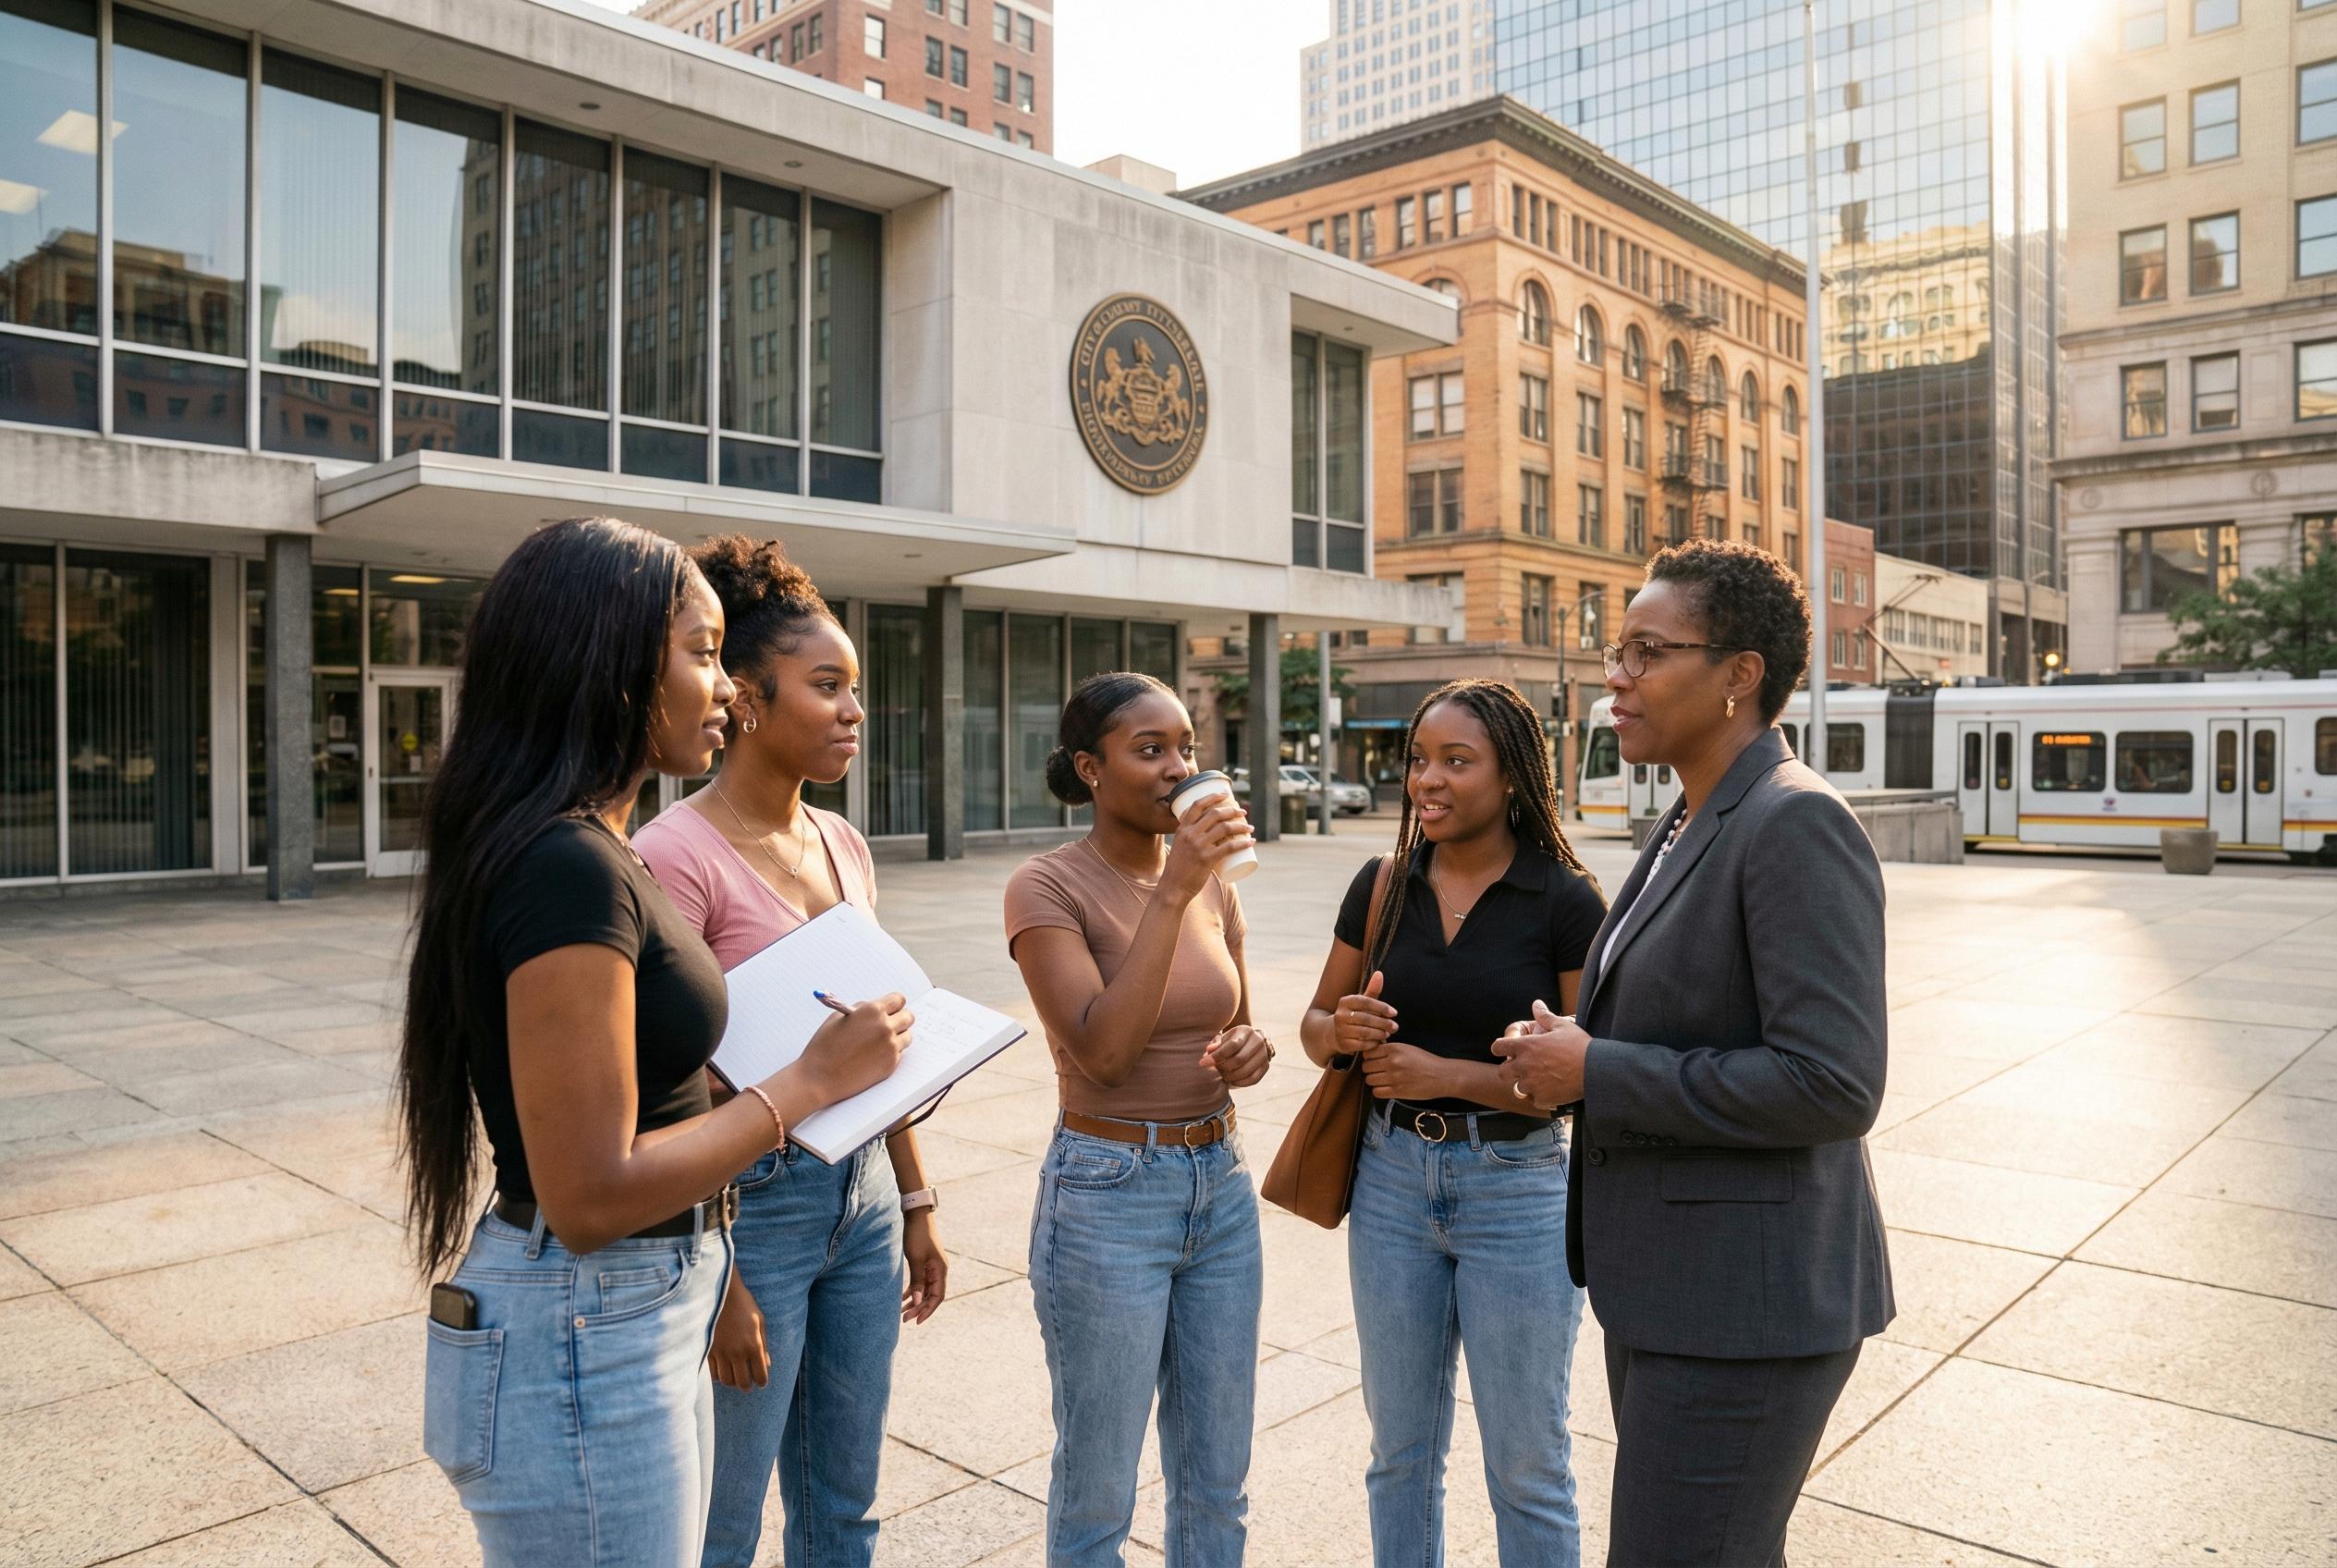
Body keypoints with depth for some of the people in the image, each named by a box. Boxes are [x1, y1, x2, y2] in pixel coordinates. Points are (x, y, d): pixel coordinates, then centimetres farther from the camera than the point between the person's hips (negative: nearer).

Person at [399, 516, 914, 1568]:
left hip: (639, 1320, 10)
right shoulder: (569, 868, -23)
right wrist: (813, 1080, -17)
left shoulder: (585, 849, 8)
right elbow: (591, 1195, -24)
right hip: (583, 1342, -10)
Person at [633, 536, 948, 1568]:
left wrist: (913, 1203, 15)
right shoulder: (678, 854, -17)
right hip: (751, 1202, -7)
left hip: (861, 1194, 7)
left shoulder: (843, 845, 6)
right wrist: (716, 1283, -16)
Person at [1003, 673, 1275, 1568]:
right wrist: (1171, 893, -25)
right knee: (1098, 1495, 10)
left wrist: (1250, 1052, -8)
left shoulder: (1213, 883, 5)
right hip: (1108, 1197, -5)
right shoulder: (1048, 887, -13)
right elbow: (1103, 1048, -24)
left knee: (1218, 1484, 18)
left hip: (1223, 1186, 6)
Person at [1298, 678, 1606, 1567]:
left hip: (1517, 1187, -3)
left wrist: (1449, 1075, -21)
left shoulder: (1565, 902, -12)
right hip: (1393, 1178, 4)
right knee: (1400, 1450, 19)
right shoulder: (1383, 886, 0)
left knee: (1526, 1466, 12)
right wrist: (1343, 1032, -15)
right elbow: (1315, 1023, 8)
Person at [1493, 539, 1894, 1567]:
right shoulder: (1691, 826, 11)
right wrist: (1569, 1047, 0)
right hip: (1666, 1287, 10)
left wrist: (1596, 1074, -20)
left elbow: (1832, 1082, -25)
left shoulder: (1797, 824, -19)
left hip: (1743, 1303, -9)